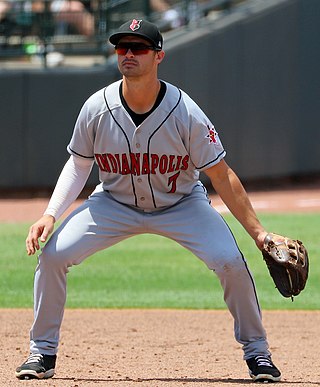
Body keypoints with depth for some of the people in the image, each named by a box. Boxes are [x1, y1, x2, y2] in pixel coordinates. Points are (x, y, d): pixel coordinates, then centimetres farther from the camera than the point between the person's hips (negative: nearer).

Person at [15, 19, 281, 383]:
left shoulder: (185, 113, -25)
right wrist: (50, 214, -18)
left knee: (230, 261, -23)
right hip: (114, 204, 2)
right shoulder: (96, 108, -20)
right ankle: (42, 353, 1)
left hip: (180, 204, -2)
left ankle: (256, 349, 1)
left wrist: (259, 233, -22)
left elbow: (221, 176, -19)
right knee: (52, 254, -17)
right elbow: (78, 165, -4)